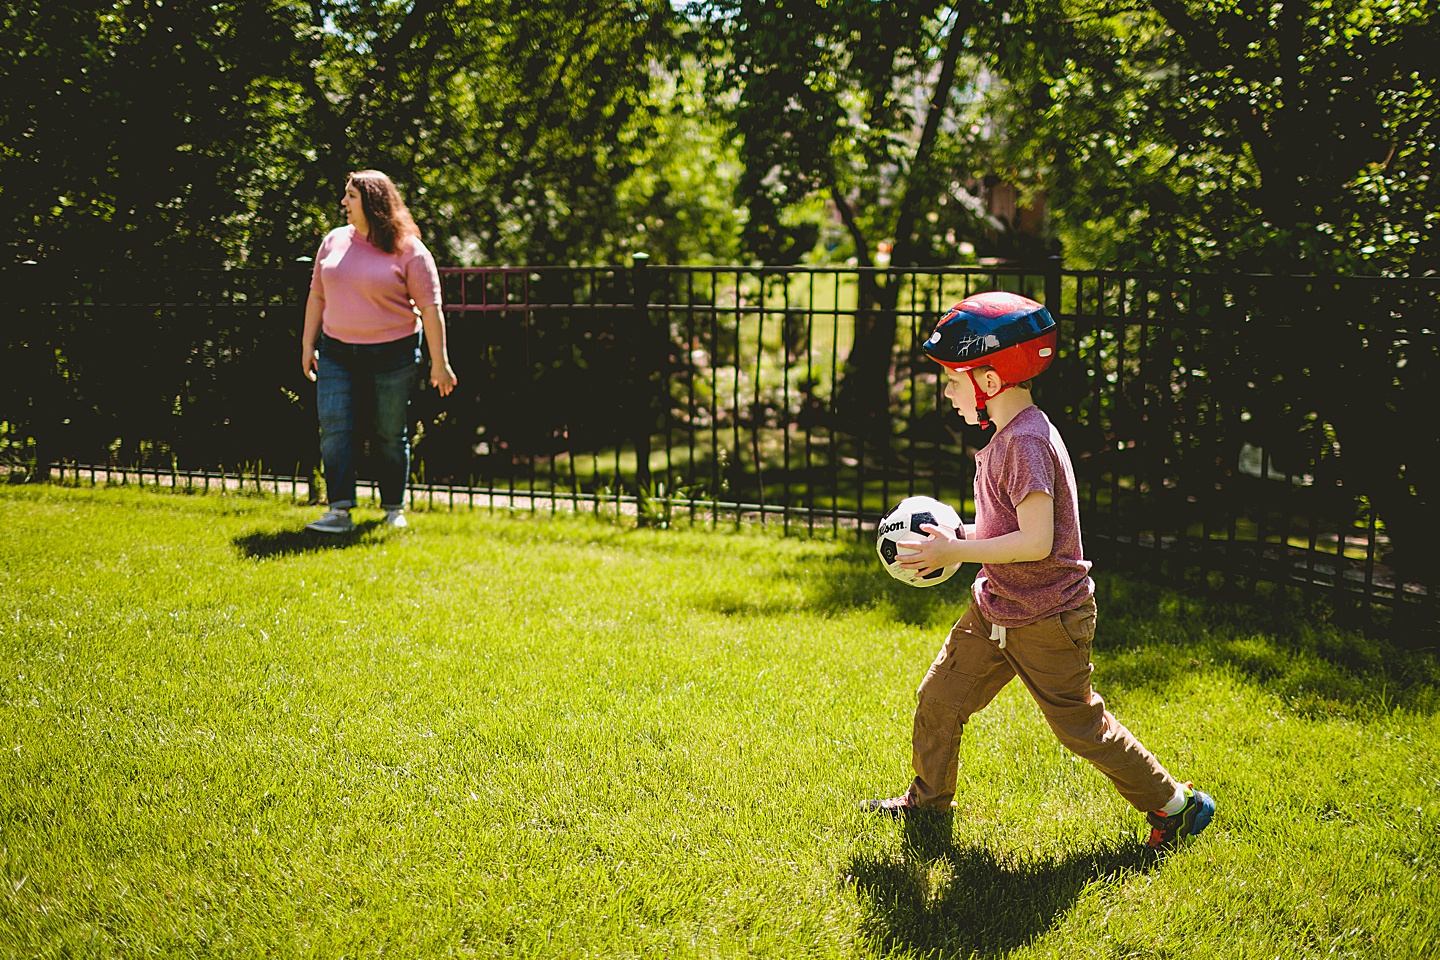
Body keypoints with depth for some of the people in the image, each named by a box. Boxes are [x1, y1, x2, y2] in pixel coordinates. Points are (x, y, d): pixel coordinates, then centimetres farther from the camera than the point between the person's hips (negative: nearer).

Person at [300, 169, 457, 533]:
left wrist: (439, 363, -10)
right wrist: (308, 345, 12)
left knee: (391, 434, 5)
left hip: (392, 355, -4)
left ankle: (394, 510, 19)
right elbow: (317, 296, 15)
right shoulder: (334, 241, 8)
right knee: (334, 428, -9)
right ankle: (339, 512, -10)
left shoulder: (408, 251, -7)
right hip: (338, 353, 4)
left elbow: (430, 308, -7)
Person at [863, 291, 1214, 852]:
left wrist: (956, 550, -23)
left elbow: (1037, 541, -29)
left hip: (1047, 621, -9)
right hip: (996, 611, 9)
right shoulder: (1008, 436, 7)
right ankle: (928, 799, 31)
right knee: (940, 697, 12)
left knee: (1081, 725, 4)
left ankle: (1173, 805, 20)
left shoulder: (1027, 442, -24)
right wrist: (959, 534, 7)